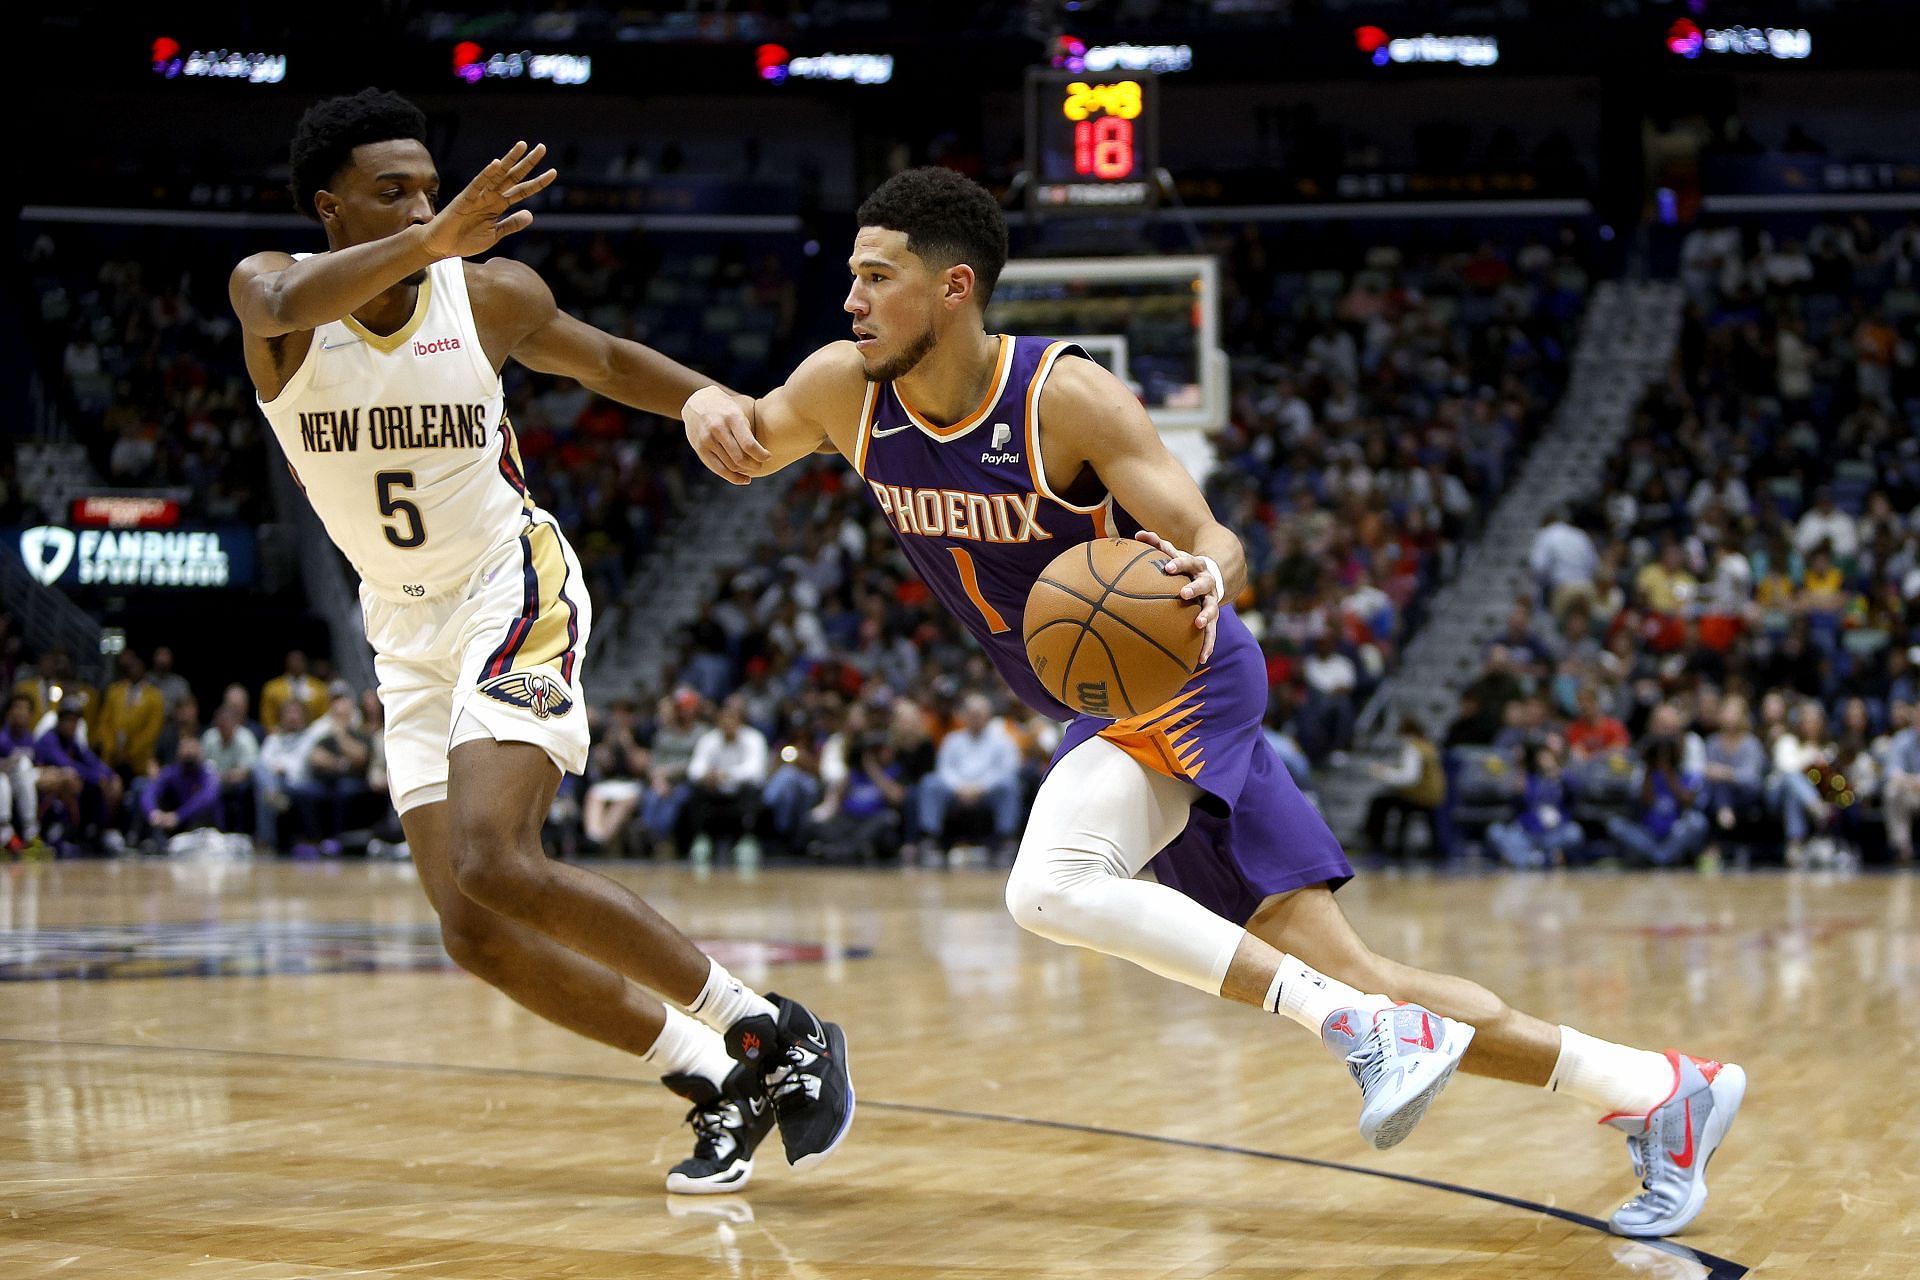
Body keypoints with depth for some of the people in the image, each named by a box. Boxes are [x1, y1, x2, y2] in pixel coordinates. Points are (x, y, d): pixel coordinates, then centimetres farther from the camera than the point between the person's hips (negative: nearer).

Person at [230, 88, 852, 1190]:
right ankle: (723, 1086, 10)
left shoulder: (493, 295, -8)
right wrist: (435, 240, -54)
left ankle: (774, 1035, -17)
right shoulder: (272, 290, -10)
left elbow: (602, 359, 14)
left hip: (513, 592, -4)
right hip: (409, 632, 4)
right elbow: (289, 305, -38)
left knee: (490, 866, -26)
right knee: (475, 934, -3)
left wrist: (722, 404, 1)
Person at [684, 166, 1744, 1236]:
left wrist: (1207, 574, -47)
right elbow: (746, 442, 12)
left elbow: (1217, 545, -22)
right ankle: (1660, 1093, 9)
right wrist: (712, 414, -13)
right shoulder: (847, 389, -4)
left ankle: (1367, 1027, -25)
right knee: (1346, 975, 2)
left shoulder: (1067, 395, -21)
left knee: (1049, 888, -32)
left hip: (1181, 683, -7)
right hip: (1112, 707, 7)